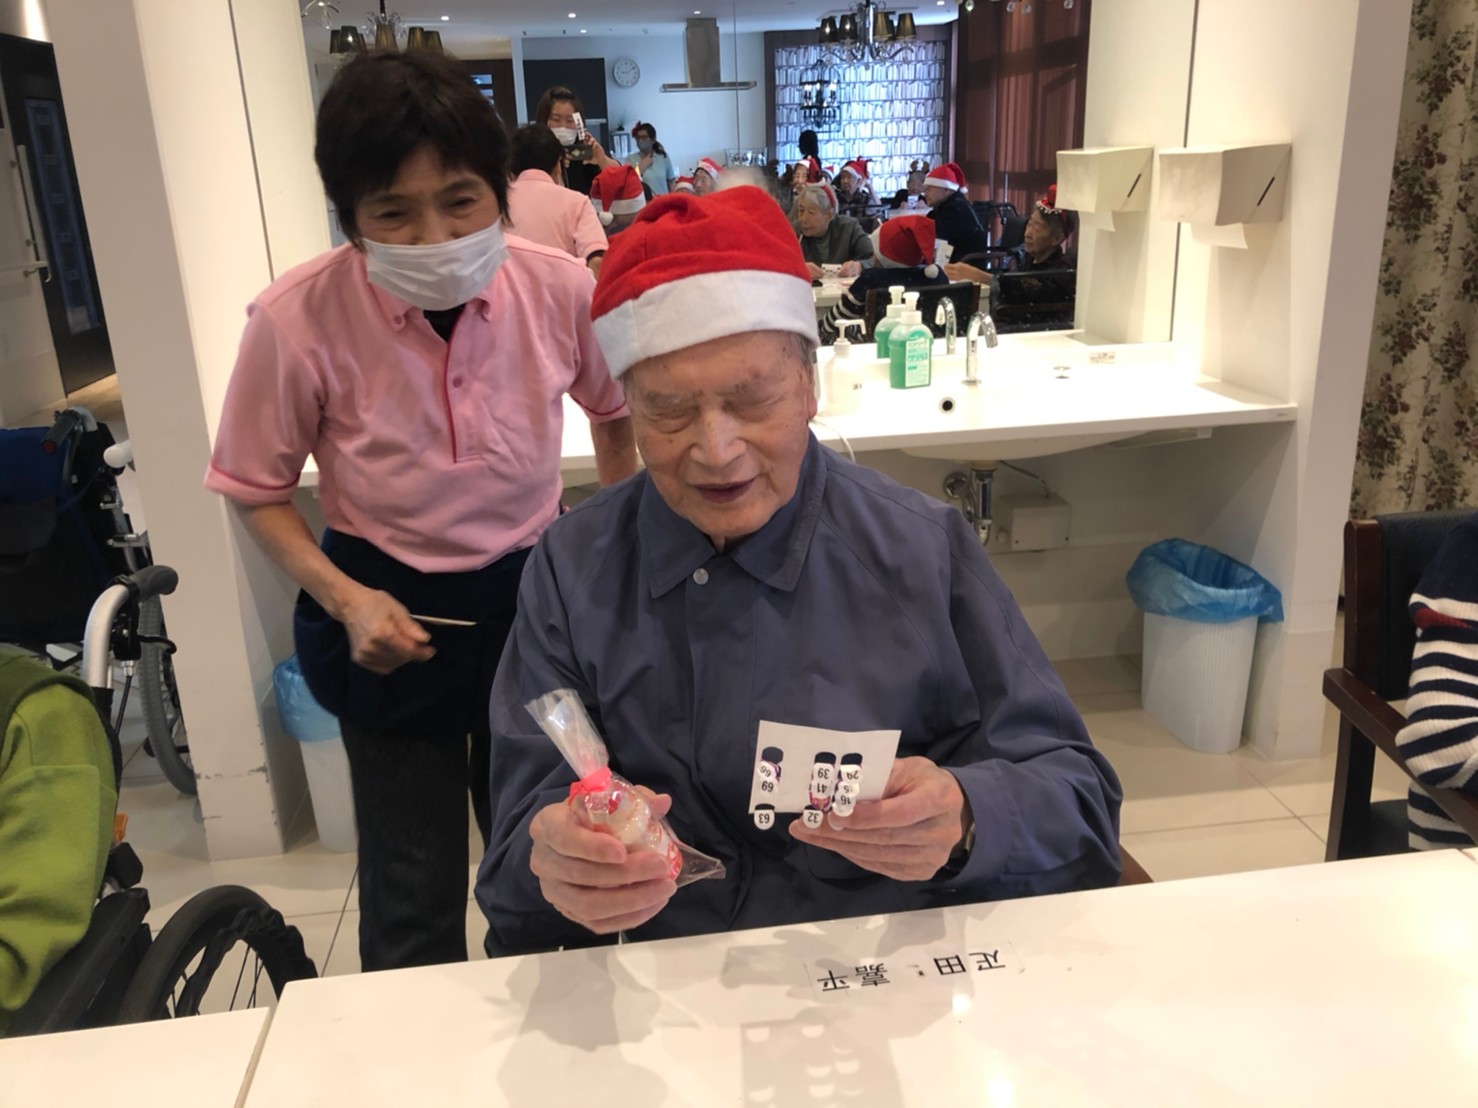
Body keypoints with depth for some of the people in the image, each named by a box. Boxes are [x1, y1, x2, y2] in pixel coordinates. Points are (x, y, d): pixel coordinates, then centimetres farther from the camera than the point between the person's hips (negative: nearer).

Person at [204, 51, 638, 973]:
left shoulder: (562, 290, -18)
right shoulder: (297, 320, -22)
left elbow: (617, 410, 5)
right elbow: (259, 491, -6)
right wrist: (344, 601, -19)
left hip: (534, 592, 2)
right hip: (390, 610, -1)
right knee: (412, 899, 9)